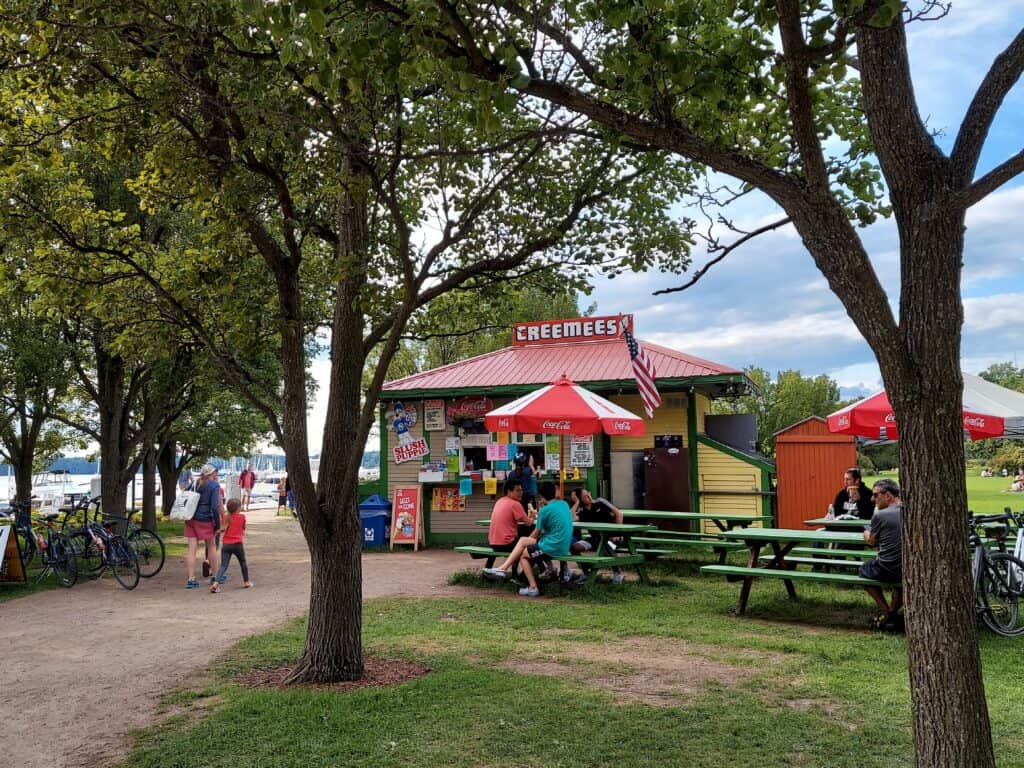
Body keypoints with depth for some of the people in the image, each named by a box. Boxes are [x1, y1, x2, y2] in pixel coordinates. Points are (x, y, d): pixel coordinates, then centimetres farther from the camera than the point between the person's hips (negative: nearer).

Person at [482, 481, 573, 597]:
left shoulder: (545, 510, -12)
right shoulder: (564, 504, 9)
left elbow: (536, 534, 0)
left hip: (553, 547, -8)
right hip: (564, 546, 8)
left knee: (523, 555, 12)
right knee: (522, 541, 15)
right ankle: (503, 568, 12)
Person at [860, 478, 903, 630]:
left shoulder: (880, 515, -13)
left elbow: (871, 542, 2)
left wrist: (867, 532, 23)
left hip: (886, 570, -5)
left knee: (864, 569, 26)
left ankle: (887, 612, 16)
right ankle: (893, 611, 26)